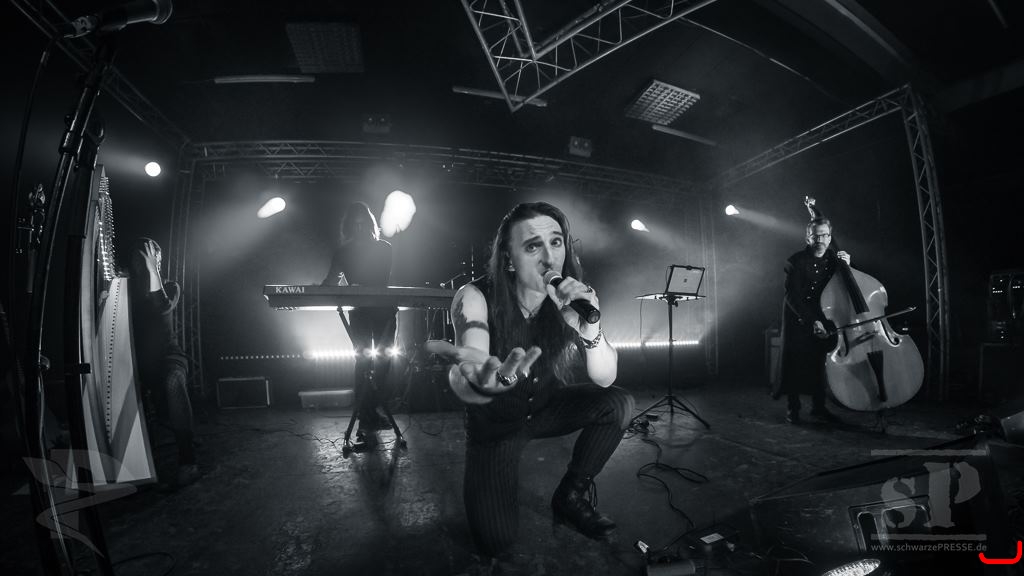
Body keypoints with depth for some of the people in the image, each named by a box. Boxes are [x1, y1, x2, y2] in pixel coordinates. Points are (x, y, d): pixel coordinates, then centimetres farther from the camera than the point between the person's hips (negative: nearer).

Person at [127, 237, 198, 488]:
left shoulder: (170, 287, 6)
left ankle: (187, 462, -36)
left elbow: (163, 308, -18)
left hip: (168, 356, -5)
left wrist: (153, 269, -16)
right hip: (141, 361, 5)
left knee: (172, 381, -34)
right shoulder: (127, 290, 10)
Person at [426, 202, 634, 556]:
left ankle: (571, 496, 3)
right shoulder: (476, 297, -26)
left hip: (546, 406, 3)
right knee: (496, 541, -13)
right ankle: (487, 478, 21)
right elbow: (462, 384, -40)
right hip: (494, 420, -3)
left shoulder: (573, 298, -16)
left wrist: (590, 328, -42)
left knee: (618, 404, -20)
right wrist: (481, 382, -66)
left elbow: (604, 379, -21)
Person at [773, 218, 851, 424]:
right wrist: (812, 321, -24)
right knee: (795, 362, -3)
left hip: (823, 318, 4)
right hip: (799, 319, -4)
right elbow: (793, 297, -18)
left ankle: (818, 406, 18)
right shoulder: (795, 262, -13)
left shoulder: (834, 258, 3)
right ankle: (792, 408, 10)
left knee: (821, 362, 3)